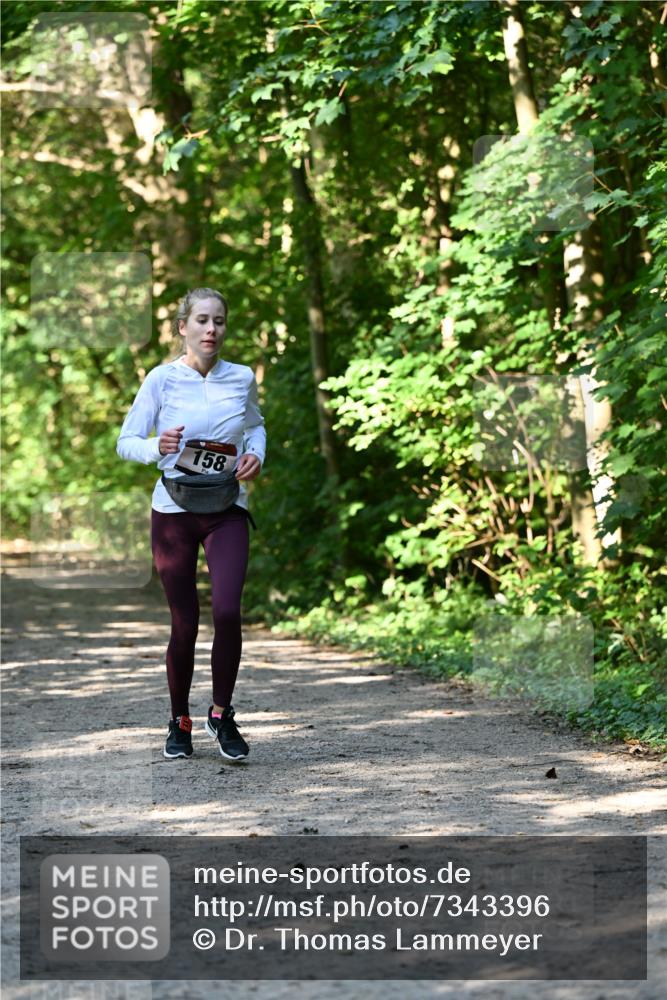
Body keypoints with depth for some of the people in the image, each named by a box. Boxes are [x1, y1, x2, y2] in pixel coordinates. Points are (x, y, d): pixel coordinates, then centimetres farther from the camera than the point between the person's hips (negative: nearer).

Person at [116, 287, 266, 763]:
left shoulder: (242, 378, 1)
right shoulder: (162, 379, -5)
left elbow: (256, 424, 22)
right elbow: (126, 442, -3)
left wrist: (256, 453, 1)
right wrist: (157, 448, -23)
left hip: (228, 511, 1)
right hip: (174, 511, -1)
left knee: (228, 611, -18)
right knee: (184, 625, 3)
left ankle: (222, 714, 1)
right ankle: (180, 721, 24)